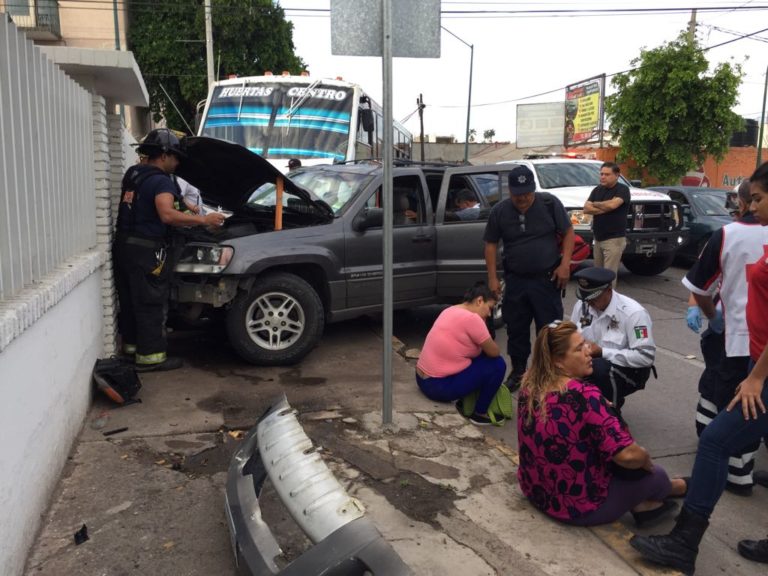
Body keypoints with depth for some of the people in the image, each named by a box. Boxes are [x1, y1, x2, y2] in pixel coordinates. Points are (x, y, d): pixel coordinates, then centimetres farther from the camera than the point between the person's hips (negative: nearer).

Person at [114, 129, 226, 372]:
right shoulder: (160, 181, -15)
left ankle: (131, 343, 31)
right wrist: (203, 220, -26)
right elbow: (167, 215, -30)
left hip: (124, 245, 9)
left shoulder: (133, 174, 15)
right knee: (150, 304, -2)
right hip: (145, 251, -9)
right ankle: (150, 356, 3)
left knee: (130, 300, 18)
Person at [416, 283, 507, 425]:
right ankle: (480, 413, 10)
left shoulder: (451, 311, 11)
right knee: (497, 364, -4)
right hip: (440, 386, -10)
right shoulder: (472, 318, -18)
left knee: (477, 357, 23)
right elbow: (494, 352, -9)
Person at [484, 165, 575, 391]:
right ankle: (518, 371, 26)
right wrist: (492, 277, 0)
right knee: (516, 329, 10)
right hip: (515, 280, 2)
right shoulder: (499, 211, 0)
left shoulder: (550, 203, -6)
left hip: (547, 278, -2)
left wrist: (565, 264, -10)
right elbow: (491, 245, 6)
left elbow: (568, 232, 0)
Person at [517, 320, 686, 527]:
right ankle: (671, 488, 47)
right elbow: (628, 455, -29)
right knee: (655, 474, 14)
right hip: (579, 506, -7)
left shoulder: (530, 384, -6)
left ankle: (638, 503, 22)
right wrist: (646, 461, -6)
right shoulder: (583, 395, -29)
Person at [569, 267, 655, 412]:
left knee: (600, 369, -37)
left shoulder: (633, 313, -22)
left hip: (628, 370, -5)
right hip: (591, 363, 6)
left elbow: (646, 356, -25)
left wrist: (602, 352, -26)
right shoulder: (582, 305, -5)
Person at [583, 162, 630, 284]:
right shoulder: (597, 190, 12)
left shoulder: (622, 189, -7)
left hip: (614, 239, -7)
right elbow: (586, 209, 1)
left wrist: (595, 204, -7)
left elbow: (612, 204, -25)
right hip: (598, 238, 7)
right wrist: (604, 209, -12)